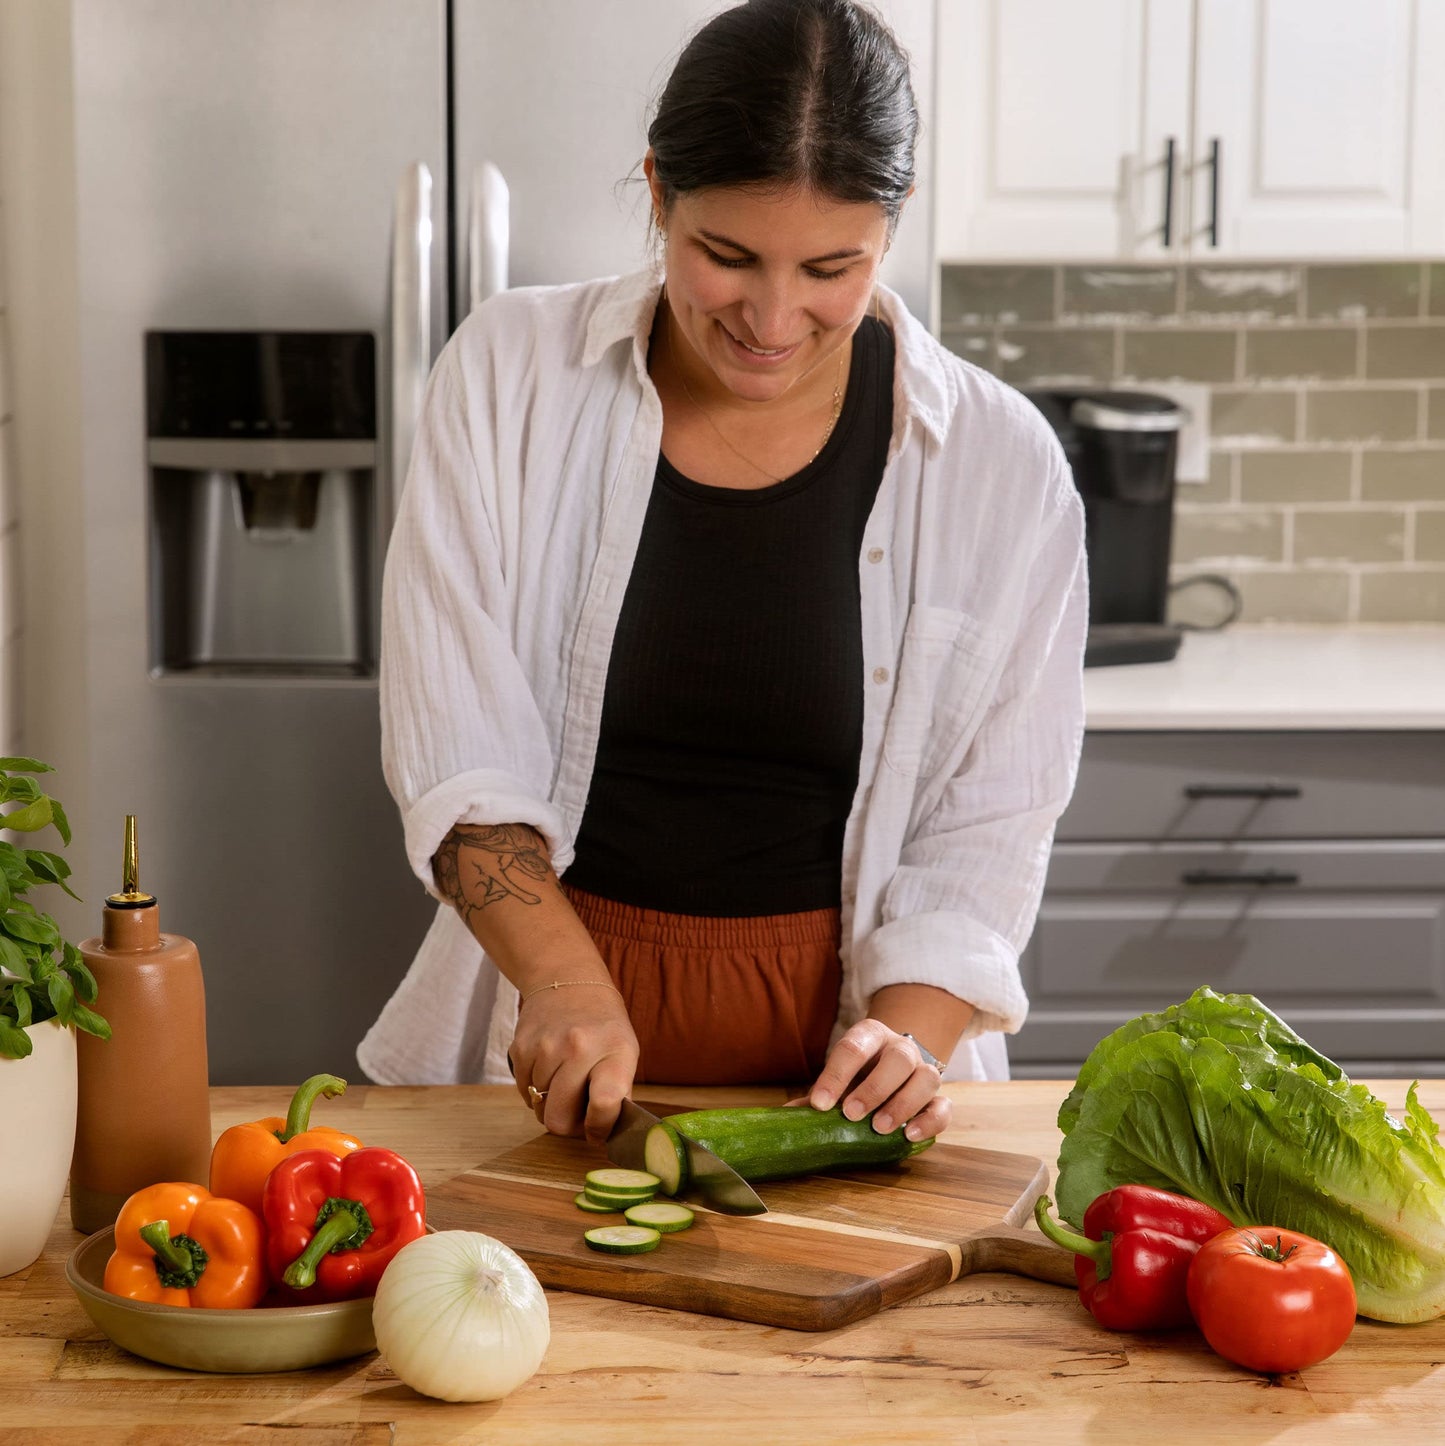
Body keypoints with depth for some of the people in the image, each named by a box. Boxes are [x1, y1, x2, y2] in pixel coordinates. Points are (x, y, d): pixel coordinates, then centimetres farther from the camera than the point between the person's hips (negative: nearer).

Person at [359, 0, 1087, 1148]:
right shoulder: (511, 375, -1)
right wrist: (566, 979, -15)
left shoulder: (1000, 466, -2)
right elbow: (455, 751, -3)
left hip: (830, 1040, 0)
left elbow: (986, 834, 2)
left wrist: (908, 1033, -14)